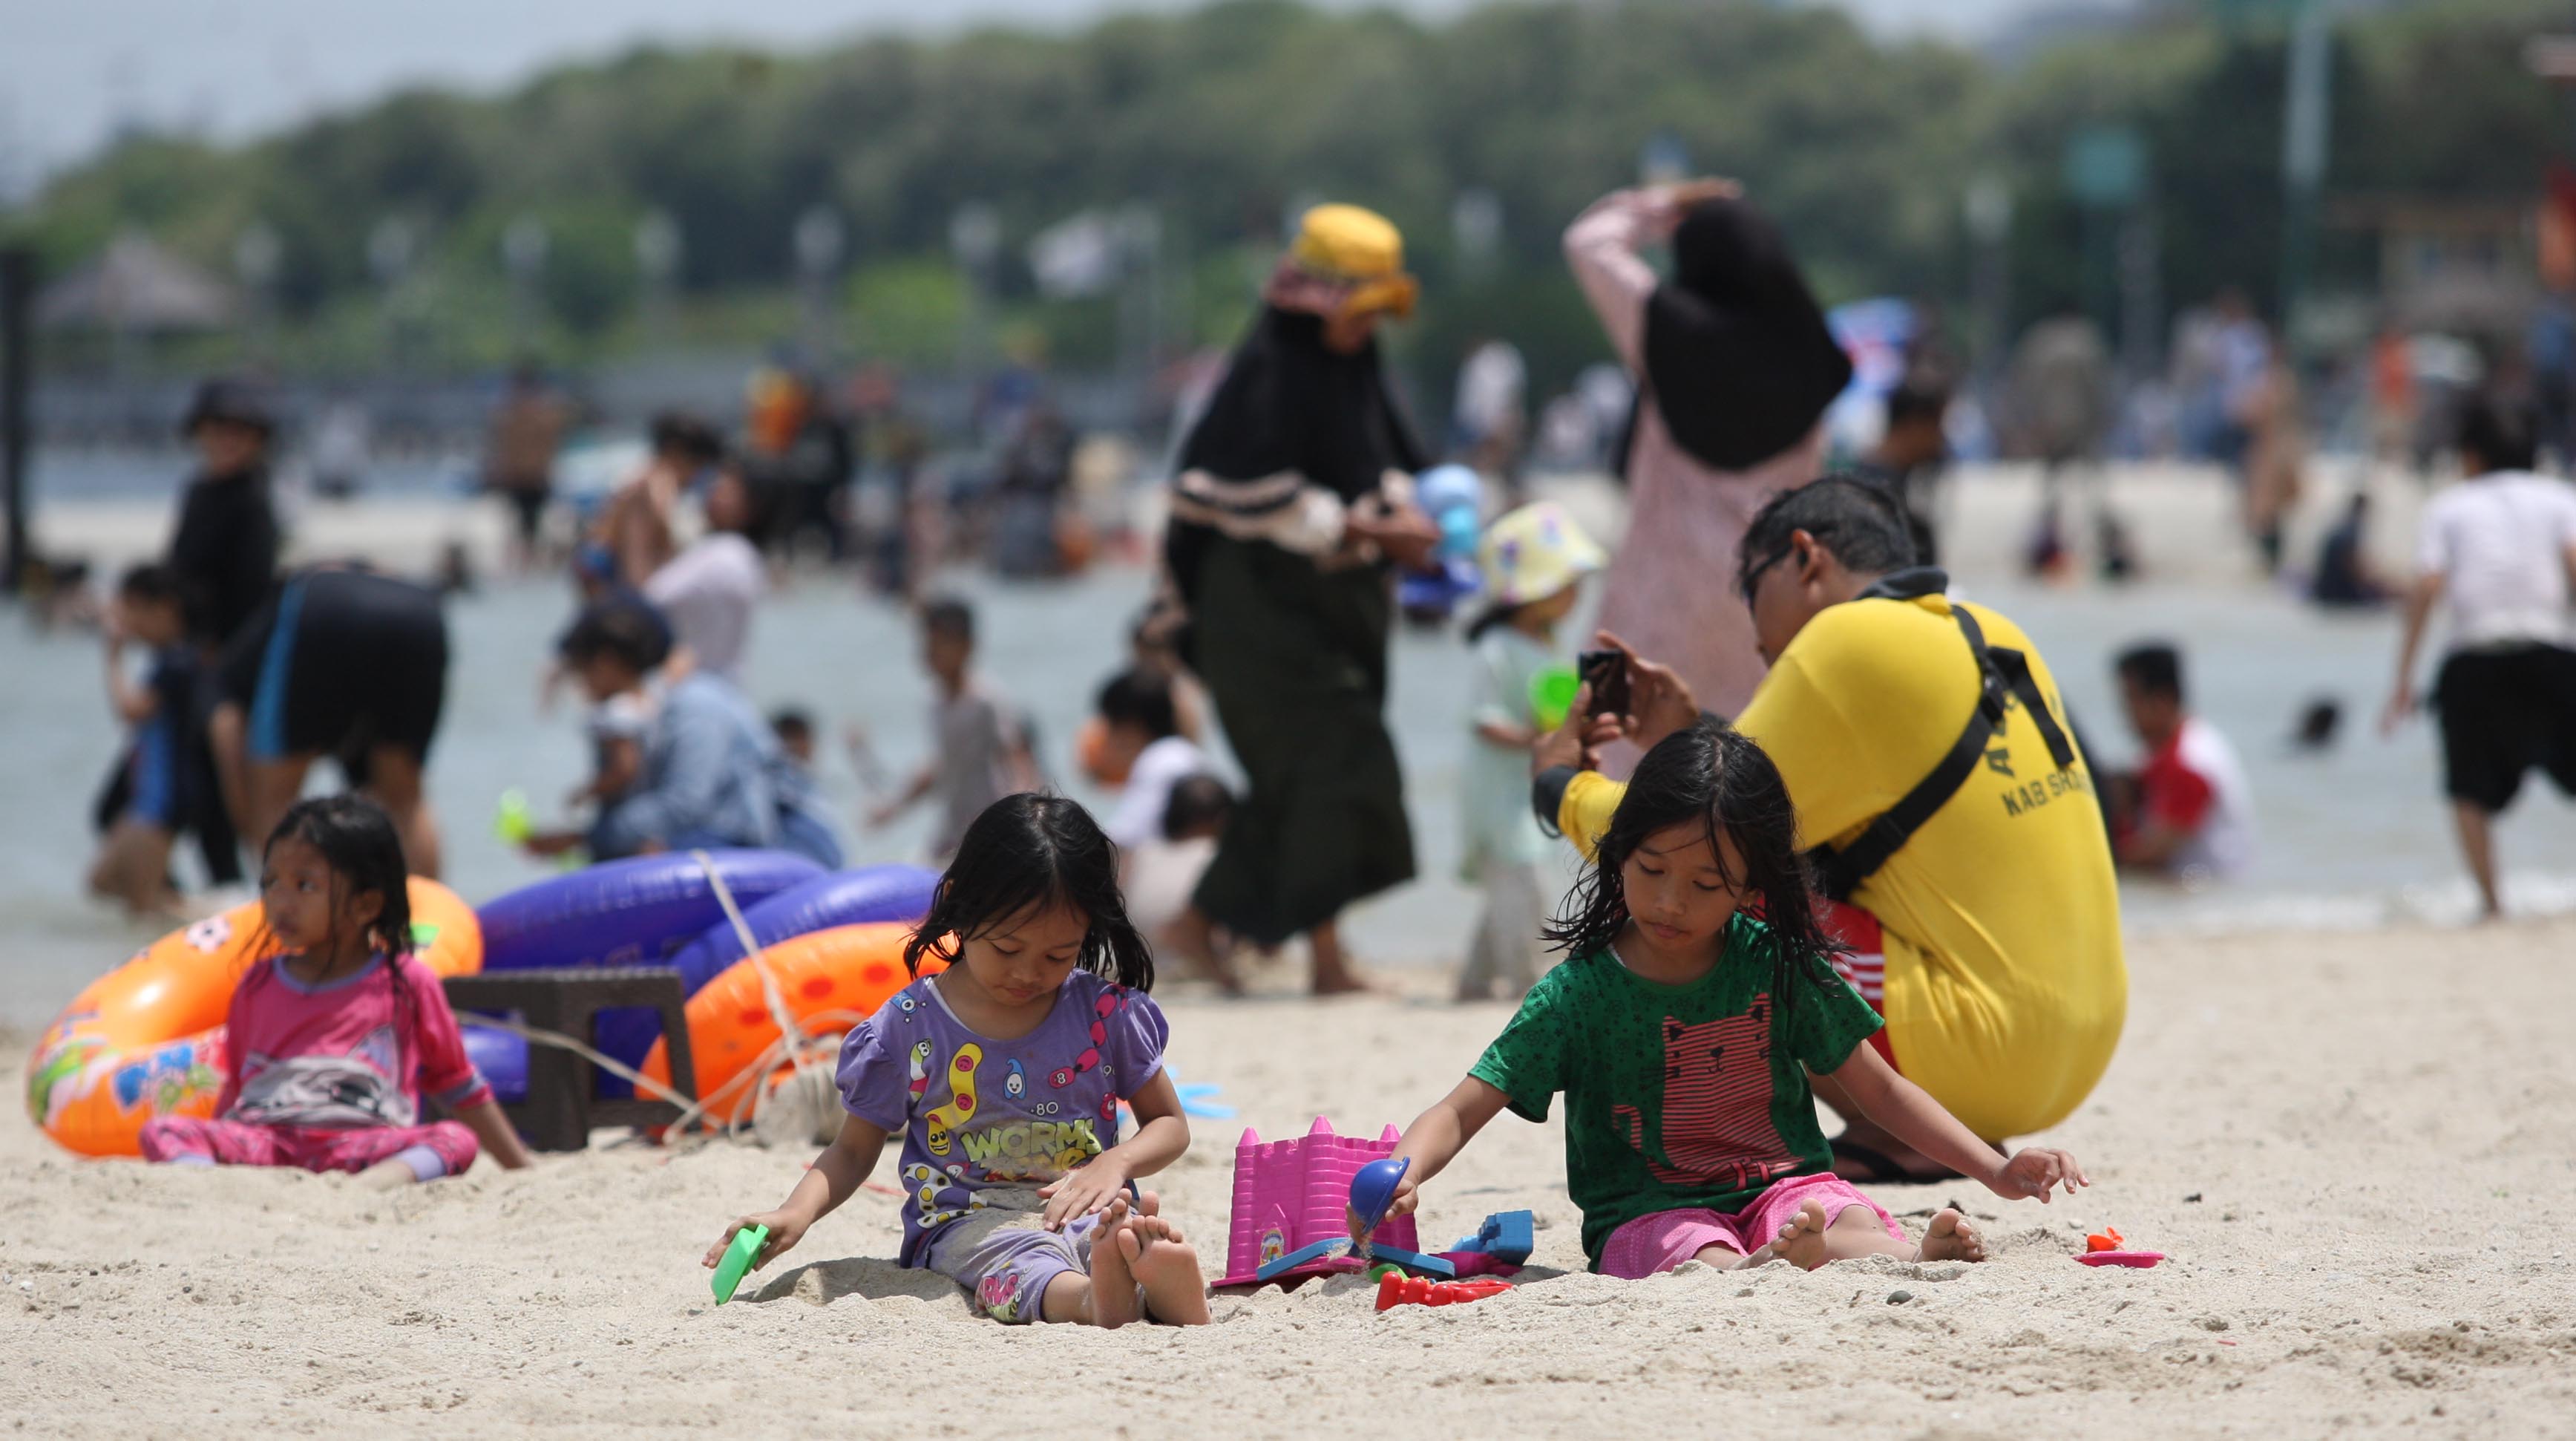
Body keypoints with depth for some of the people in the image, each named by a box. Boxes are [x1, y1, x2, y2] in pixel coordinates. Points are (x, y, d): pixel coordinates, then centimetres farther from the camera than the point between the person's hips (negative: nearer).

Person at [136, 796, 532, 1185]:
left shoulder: (405, 985, 11)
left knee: (459, 1141, -29)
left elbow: (459, 1086, 18)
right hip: (262, 1138, 2)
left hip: (359, 1144, -2)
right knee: (159, 1130, -22)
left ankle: (370, 1185, -58)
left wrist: (520, 1167, 18)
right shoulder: (258, 985, 20)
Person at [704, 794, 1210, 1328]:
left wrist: (1115, 1163, -8)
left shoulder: (1106, 1012, 6)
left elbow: (1170, 1123, 16)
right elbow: (854, 1150, 12)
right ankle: (1093, 1300, -73)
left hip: (1085, 1209, 2)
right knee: (1020, 1255, -39)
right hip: (967, 1222, -2)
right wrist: (795, 1214, -9)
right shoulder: (908, 1028, 3)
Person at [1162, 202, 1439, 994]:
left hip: (1332, 604, 9)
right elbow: (1261, 499, -21)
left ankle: (1202, 923, 22)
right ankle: (1327, 956, -12)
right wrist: (1373, 531, -21)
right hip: (1266, 601, -9)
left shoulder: (1353, 371, 11)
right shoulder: (1267, 372, -16)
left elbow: (1389, 464, 18)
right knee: (1331, 758, -13)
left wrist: (1404, 509, -5)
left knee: (1299, 775, 11)